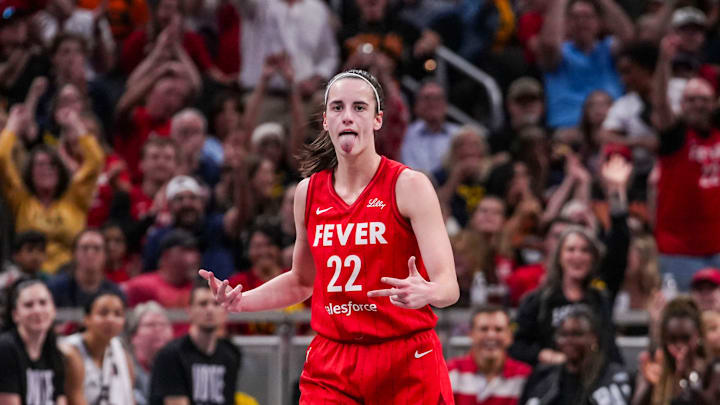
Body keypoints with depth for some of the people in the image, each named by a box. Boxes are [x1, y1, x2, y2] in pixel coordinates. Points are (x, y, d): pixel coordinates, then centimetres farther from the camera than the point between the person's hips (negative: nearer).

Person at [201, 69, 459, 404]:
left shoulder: (409, 186, -8)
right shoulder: (308, 192, 6)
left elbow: (449, 286, -15)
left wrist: (426, 293, -38)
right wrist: (241, 301, 5)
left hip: (407, 366, -3)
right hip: (331, 365, 3)